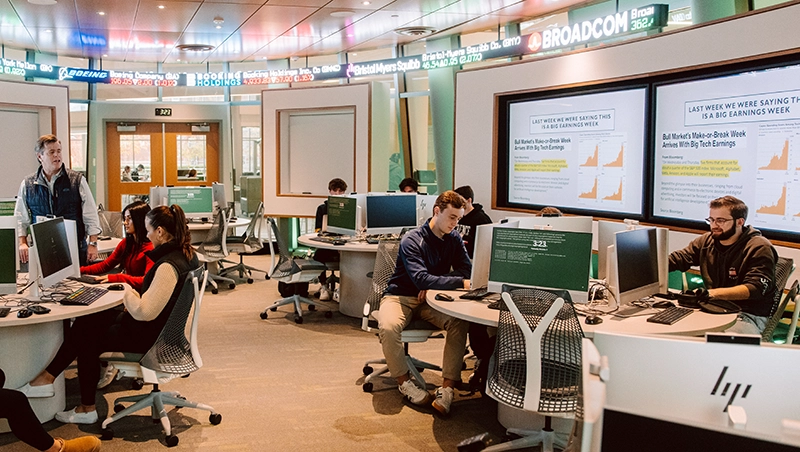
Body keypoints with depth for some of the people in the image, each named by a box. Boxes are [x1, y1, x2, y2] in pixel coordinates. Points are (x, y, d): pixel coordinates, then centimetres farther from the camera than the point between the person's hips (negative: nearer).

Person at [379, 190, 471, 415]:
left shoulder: (454, 238, 2)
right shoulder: (412, 241, -16)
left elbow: (466, 270, -1)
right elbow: (421, 279, -27)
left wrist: (432, 283, -16)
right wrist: (461, 282, -34)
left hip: (431, 298, 4)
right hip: (400, 296, -4)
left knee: (460, 321, -27)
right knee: (388, 328, -36)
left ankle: (448, 386, -24)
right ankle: (403, 381, -13)